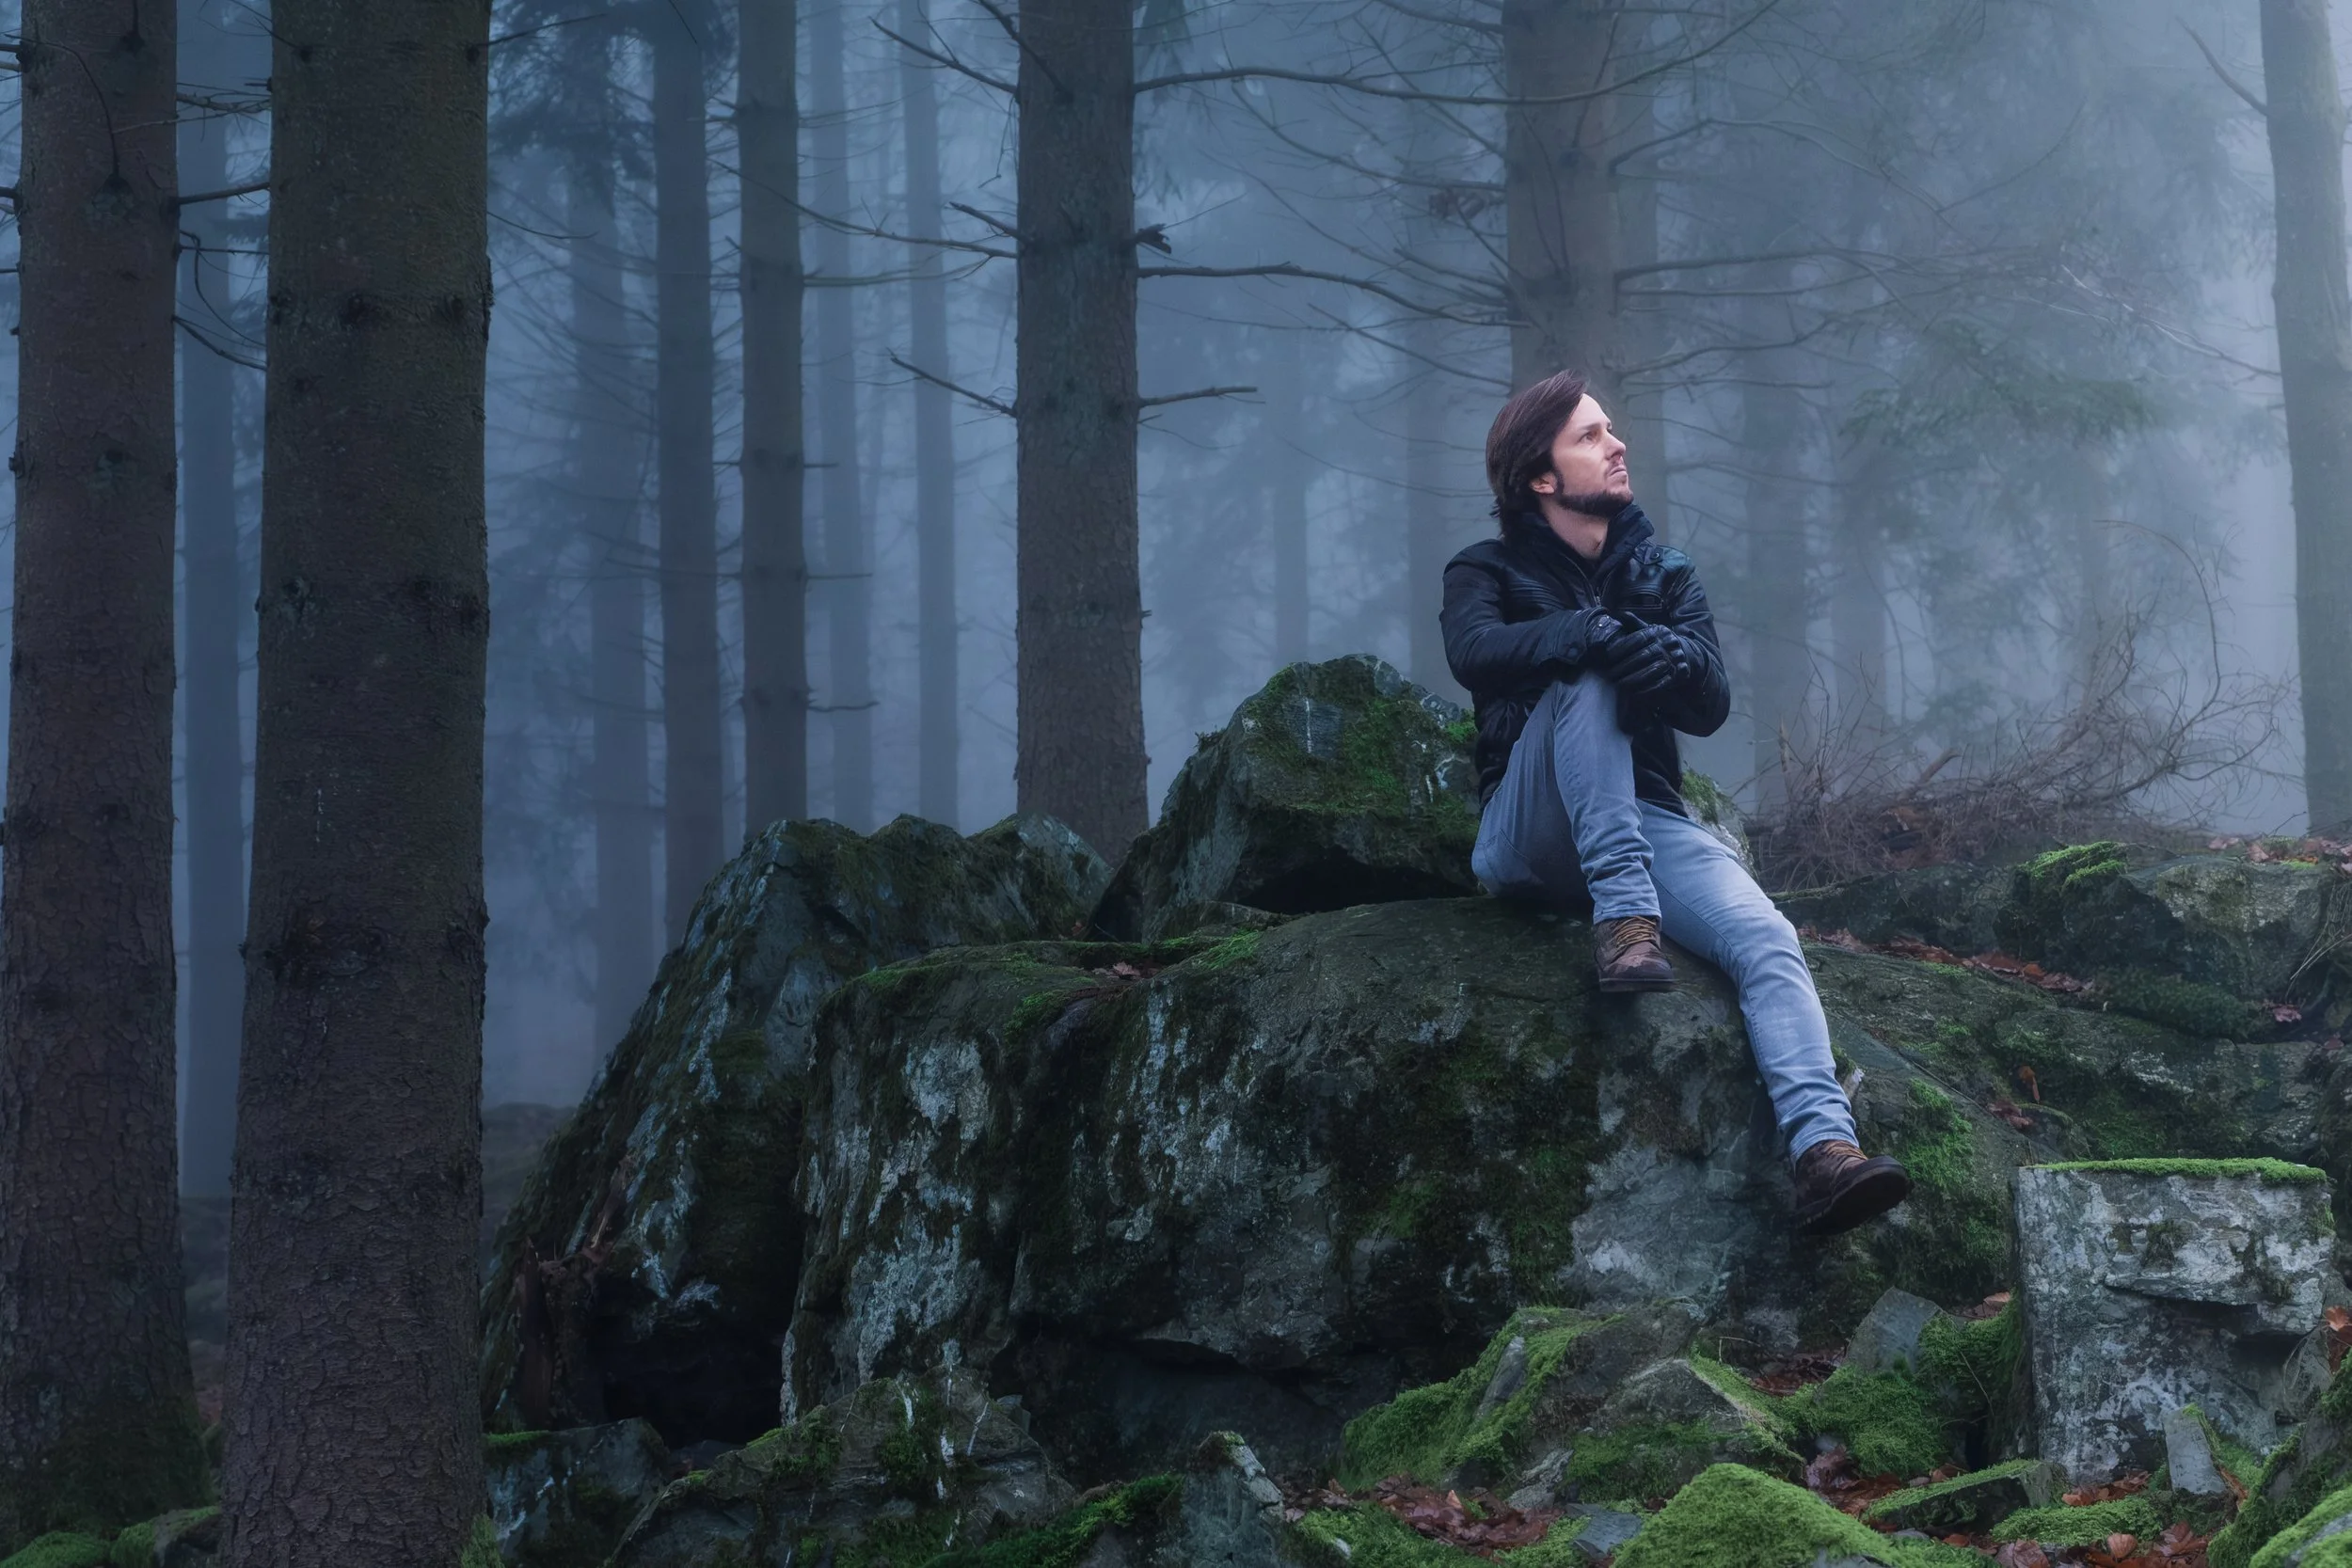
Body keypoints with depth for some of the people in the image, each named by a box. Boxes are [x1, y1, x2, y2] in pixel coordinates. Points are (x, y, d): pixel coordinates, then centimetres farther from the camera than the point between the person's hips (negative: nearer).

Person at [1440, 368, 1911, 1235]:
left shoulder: (1664, 574, 16)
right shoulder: (1488, 571, 6)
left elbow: (1711, 704, -1)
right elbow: (1476, 653, -19)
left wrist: (1668, 657, -25)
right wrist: (1597, 634, -33)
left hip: (1645, 818, 3)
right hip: (1528, 834, -3)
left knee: (1767, 939, -26)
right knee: (1584, 681, -32)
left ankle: (1824, 1150, -44)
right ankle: (1623, 916, -40)